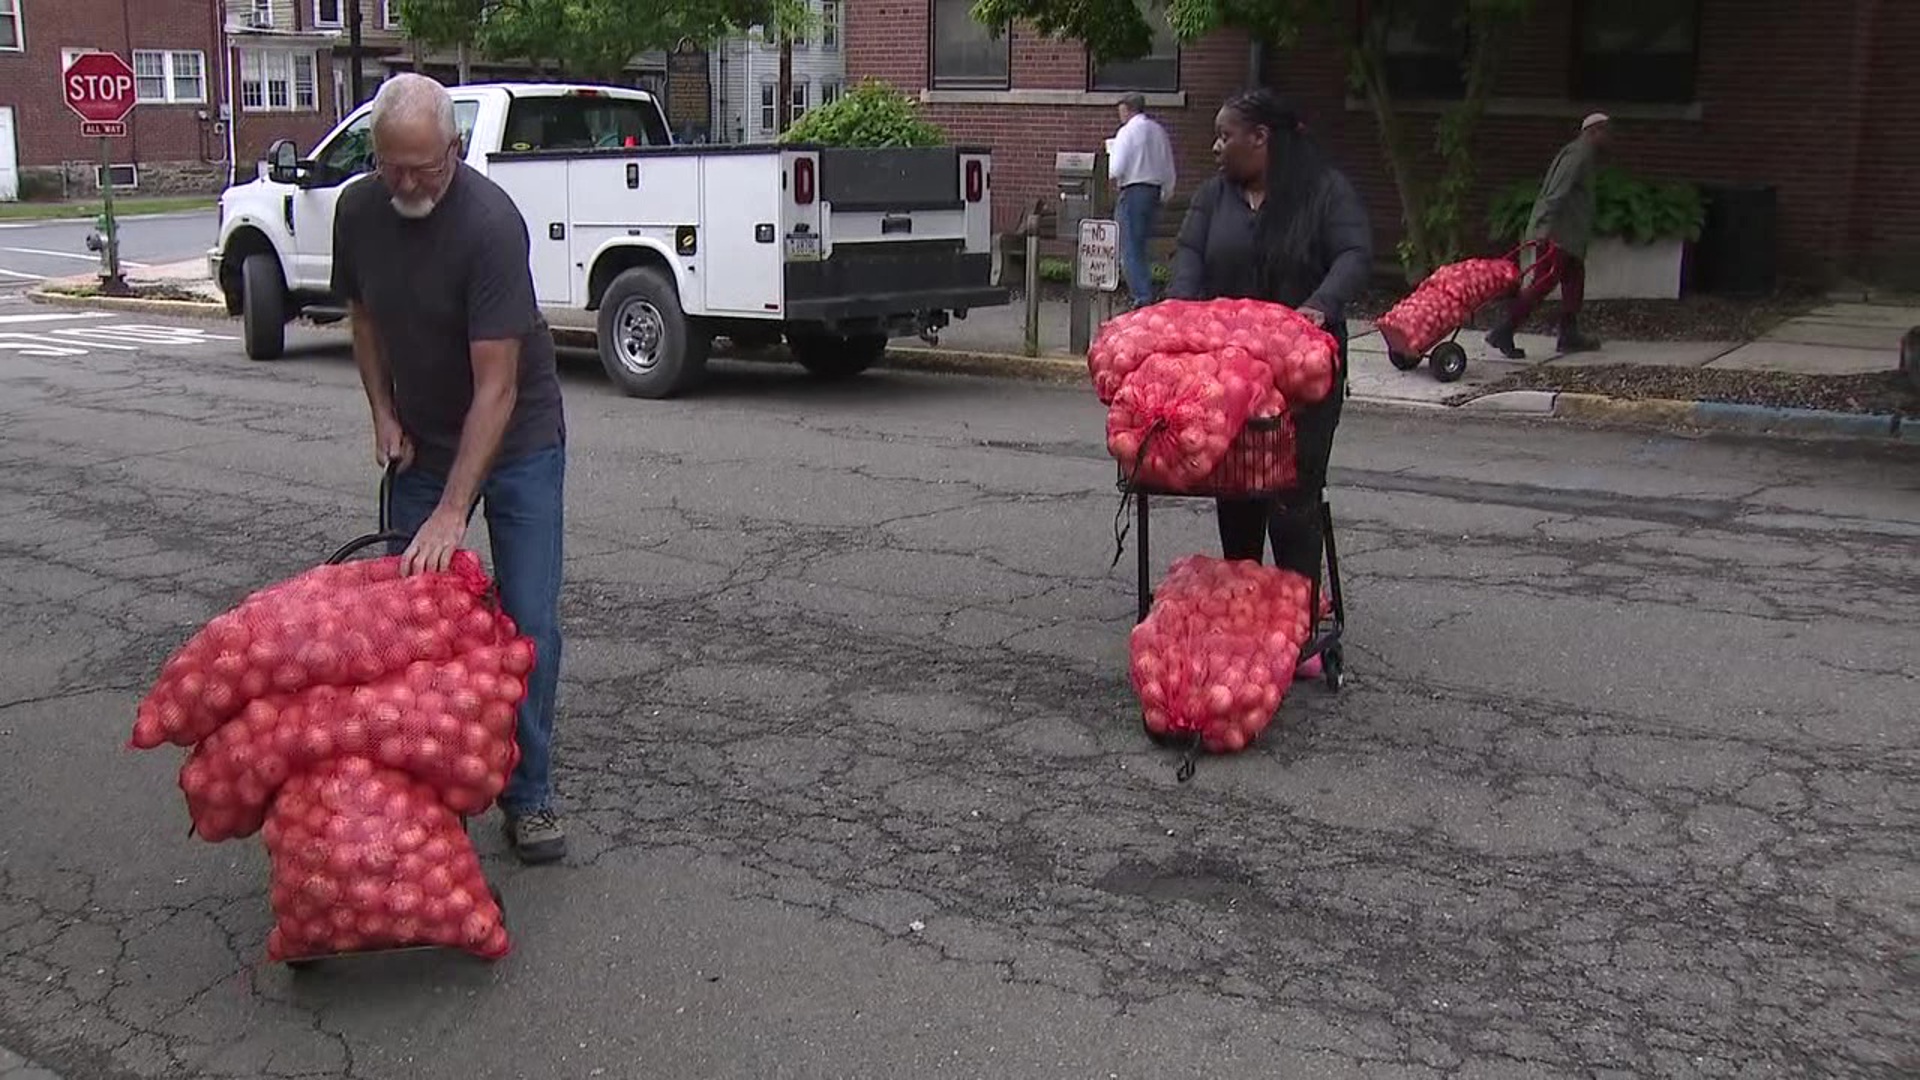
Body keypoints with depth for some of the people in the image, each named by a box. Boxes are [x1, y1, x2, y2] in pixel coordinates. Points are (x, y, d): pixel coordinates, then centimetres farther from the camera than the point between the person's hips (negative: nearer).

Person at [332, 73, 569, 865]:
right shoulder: (358, 211, -8)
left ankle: (527, 795, 7)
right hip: (419, 444, 5)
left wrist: (452, 510, -32)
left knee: (529, 623, -6)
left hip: (516, 439, -4)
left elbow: (496, 385, -29)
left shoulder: (490, 223, -27)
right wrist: (383, 412, 0)